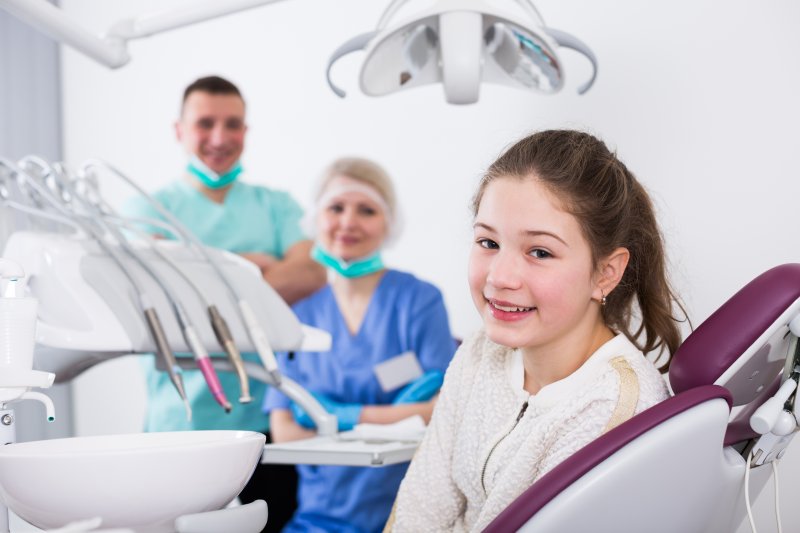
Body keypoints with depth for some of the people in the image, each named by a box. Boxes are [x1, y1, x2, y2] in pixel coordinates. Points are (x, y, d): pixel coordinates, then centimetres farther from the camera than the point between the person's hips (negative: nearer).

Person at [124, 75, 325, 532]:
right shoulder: (148, 211, 7)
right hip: (181, 421, -1)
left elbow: (310, 274, -6)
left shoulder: (276, 205, 12)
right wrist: (253, 264, -8)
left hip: (268, 414, 2)